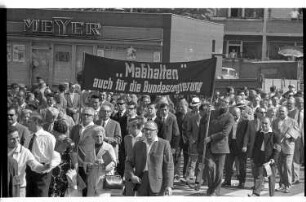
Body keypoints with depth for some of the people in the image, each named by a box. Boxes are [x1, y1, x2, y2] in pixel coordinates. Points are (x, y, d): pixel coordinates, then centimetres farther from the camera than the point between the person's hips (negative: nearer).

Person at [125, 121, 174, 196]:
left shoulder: (164, 144, 1)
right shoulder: (138, 145, 13)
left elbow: (169, 166, -3)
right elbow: (129, 163, 16)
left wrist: (168, 185, -11)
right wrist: (131, 176, -4)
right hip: (141, 182, 4)